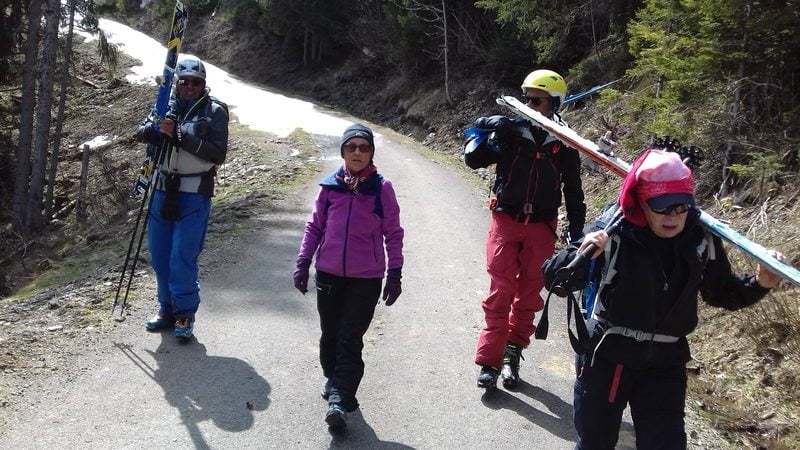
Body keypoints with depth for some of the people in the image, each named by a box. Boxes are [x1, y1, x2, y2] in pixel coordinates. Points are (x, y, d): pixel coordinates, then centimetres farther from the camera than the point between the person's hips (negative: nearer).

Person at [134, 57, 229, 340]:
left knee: (182, 258, -8)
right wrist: (156, 129, -21)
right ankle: (167, 308, 25)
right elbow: (141, 133, 3)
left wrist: (180, 135, -19)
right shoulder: (168, 105, 9)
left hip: (194, 194, -5)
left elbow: (218, 154, -12)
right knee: (159, 255, 10)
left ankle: (185, 315, 7)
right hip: (163, 190, 5)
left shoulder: (215, 111, -4)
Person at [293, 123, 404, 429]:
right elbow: (315, 226, 10)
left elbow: (393, 234, 1)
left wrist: (395, 274, 1)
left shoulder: (382, 188, -5)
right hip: (329, 274, 3)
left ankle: (339, 401, -5)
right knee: (330, 333, 14)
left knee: (350, 339, -5)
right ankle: (333, 379, 36)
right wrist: (303, 262, 7)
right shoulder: (330, 186, 0)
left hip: (367, 277, -3)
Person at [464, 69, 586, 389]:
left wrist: (577, 230, 5)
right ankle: (489, 359, -1)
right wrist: (485, 131, -21)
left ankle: (513, 351, 21)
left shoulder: (564, 144, 2)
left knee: (529, 293, 7)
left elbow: (573, 190, 8)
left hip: (541, 227, 2)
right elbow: (473, 161, -5)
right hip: (506, 220, -1)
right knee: (501, 291, -6)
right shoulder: (509, 132, -2)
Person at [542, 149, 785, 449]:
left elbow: (723, 293, 10)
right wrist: (581, 256, -36)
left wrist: (759, 284, -8)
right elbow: (554, 278, -16)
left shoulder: (702, 241, -6)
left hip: (666, 364, 2)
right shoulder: (613, 233, -17)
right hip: (606, 356, -2)